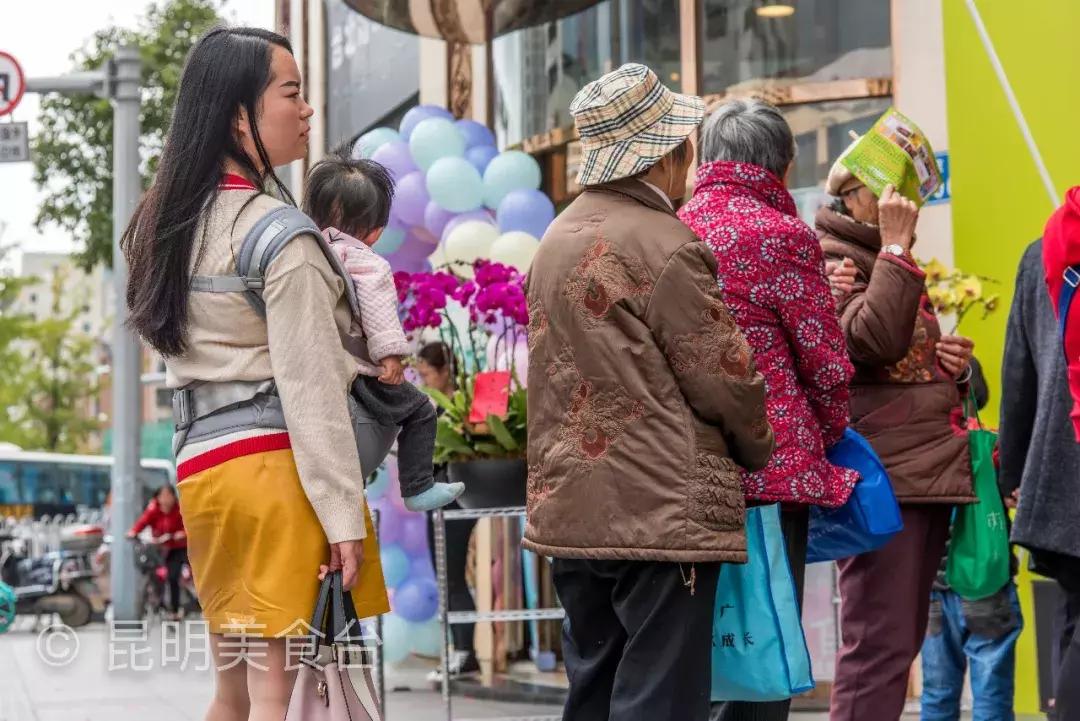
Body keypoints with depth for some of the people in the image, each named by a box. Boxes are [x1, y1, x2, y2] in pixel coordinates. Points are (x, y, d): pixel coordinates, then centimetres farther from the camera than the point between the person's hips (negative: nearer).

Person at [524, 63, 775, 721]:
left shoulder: (556, 240, 11)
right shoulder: (666, 246, -14)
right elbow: (725, 377, -10)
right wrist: (760, 452, 7)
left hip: (568, 509, 8)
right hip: (664, 511, -8)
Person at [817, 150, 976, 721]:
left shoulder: (893, 266, 22)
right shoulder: (829, 260, -6)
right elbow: (877, 339, -24)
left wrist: (956, 365, 11)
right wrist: (896, 245, -17)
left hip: (930, 474, 10)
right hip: (881, 479, -10)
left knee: (901, 643, 11)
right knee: (880, 644, -13)